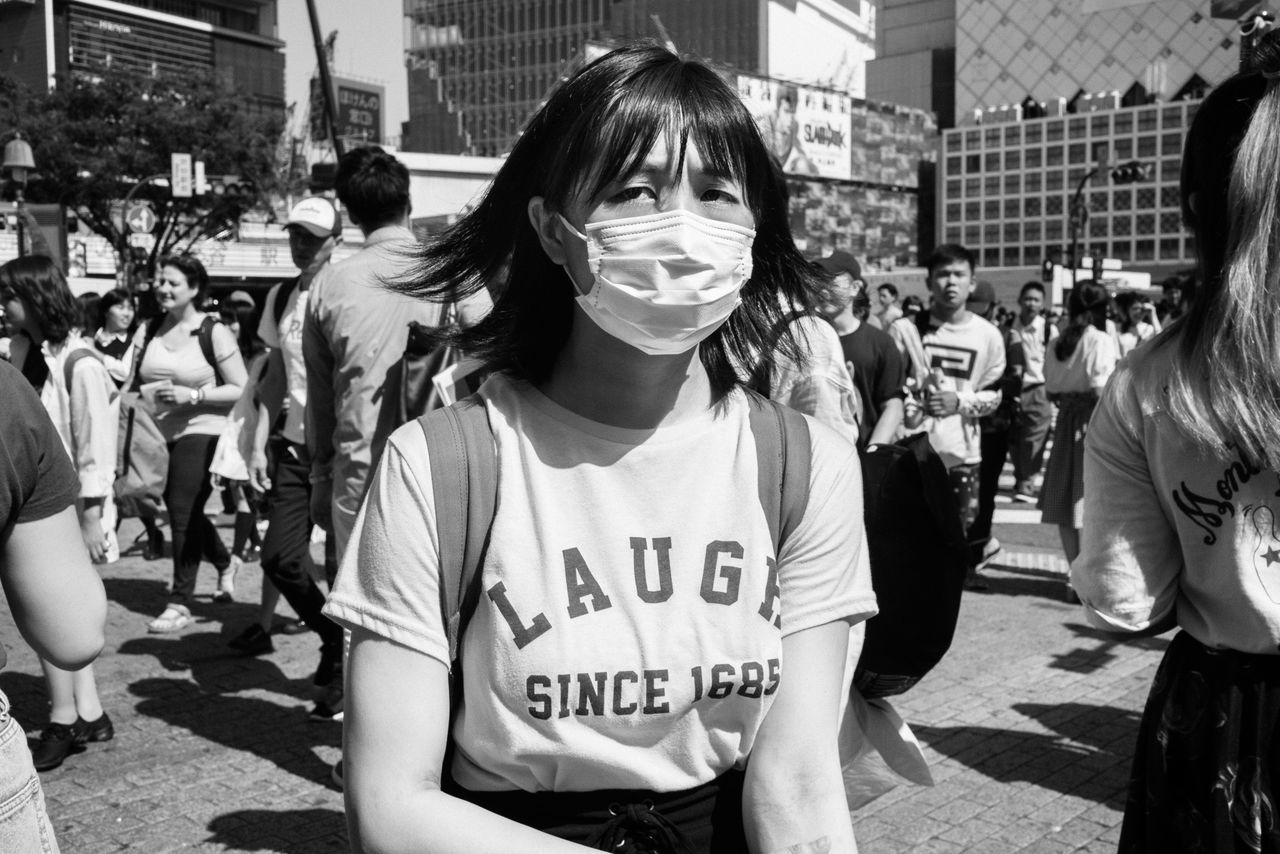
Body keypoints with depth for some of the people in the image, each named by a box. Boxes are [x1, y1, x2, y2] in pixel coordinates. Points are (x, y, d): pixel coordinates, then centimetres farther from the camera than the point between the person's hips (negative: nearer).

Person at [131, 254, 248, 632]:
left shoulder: (214, 333, -9)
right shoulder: (148, 331, 6)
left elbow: (242, 391, -10)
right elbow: (132, 383, 13)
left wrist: (193, 395, -19)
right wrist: (141, 392, -9)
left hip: (200, 432, -6)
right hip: (160, 434, 6)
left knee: (183, 512, -12)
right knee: (186, 513, 16)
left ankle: (180, 602, -2)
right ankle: (224, 562, 43)